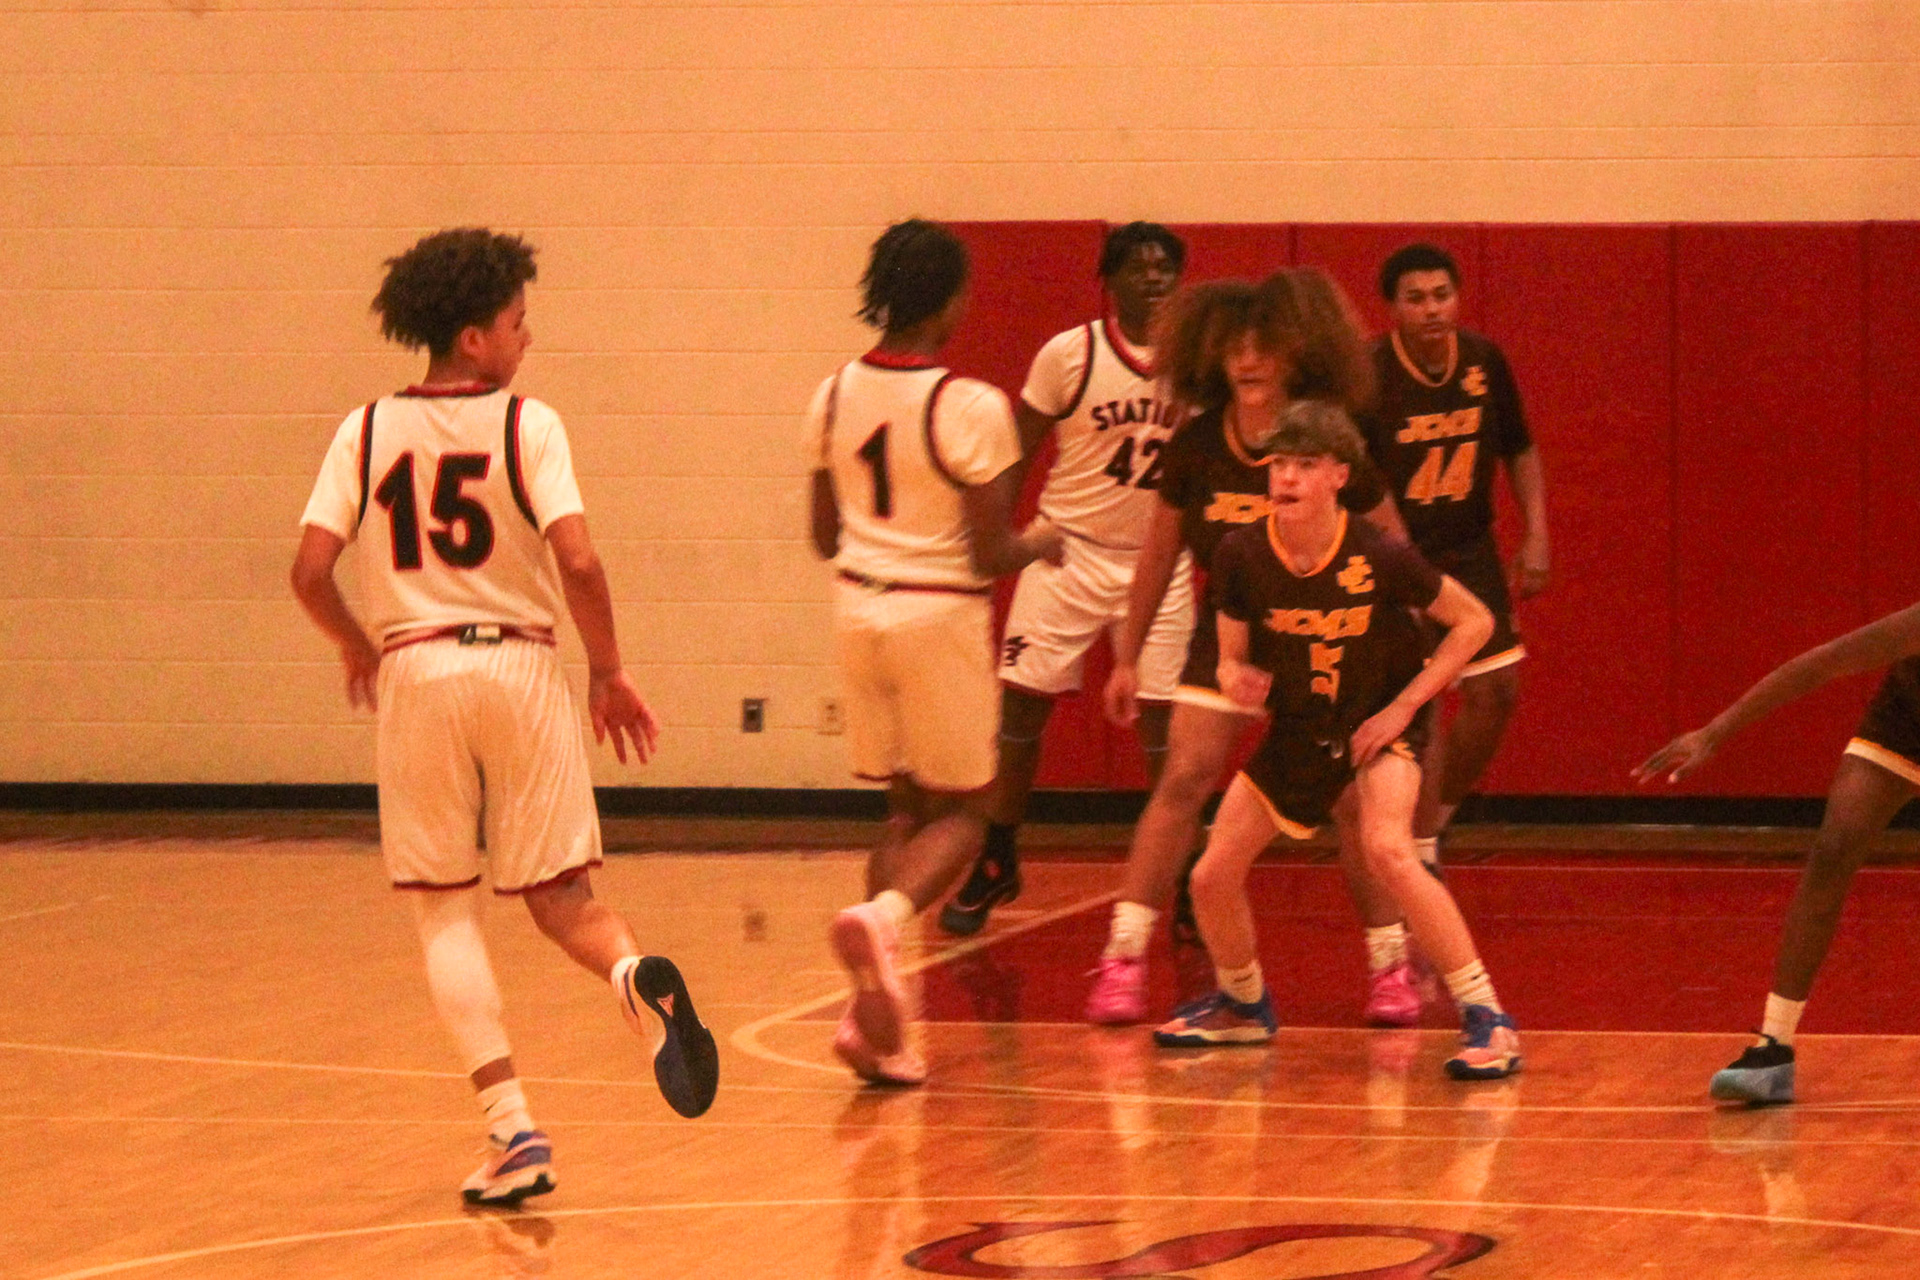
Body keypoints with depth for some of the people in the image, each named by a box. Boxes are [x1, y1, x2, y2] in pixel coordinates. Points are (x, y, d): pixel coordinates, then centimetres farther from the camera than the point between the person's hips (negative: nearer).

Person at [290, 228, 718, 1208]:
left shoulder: (367, 431, 1)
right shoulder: (527, 425, -5)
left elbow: (310, 572, -4)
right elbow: (577, 564, -15)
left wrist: (357, 648, 15)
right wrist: (608, 673, -1)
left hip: (415, 672, 1)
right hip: (520, 666, -1)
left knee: (445, 910, 7)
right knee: (558, 896, 9)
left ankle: (510, 1125, -5)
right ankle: (637, 976, -26)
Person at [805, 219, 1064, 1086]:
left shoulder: (834, 396, 1)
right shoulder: (972, 408, -16)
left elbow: (825, 537, 9)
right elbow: (989, 556, -14)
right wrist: (1040, 544, 7)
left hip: (859, 607, 5)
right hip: (940, 616, -5)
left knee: (904, 807, 17)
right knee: (960, 811, 10)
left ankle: (875, 1012, 5)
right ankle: (882, 915, -23)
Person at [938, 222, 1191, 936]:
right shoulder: (1069, 355, -11)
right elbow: (1018, 451, -3)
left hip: (1160, 556, 1)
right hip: (1069, 549, -1)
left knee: (1165, 719, 0)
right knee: (1021, 703, 0)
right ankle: (994, 865, 14)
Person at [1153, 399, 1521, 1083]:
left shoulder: (1377, 557, -23)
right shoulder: (1241, 556, -15)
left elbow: (1474, 622, -11)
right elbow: (1232, 659, -1)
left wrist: (1404, 705, -15)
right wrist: (1238, 680, -26)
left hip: (1377, 725, -5)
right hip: (1295, 731, 5)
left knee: (1387, 852, -31)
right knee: (1212, 878, 3)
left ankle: (1486, 1018, -23)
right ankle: (1243, 1005, 34)